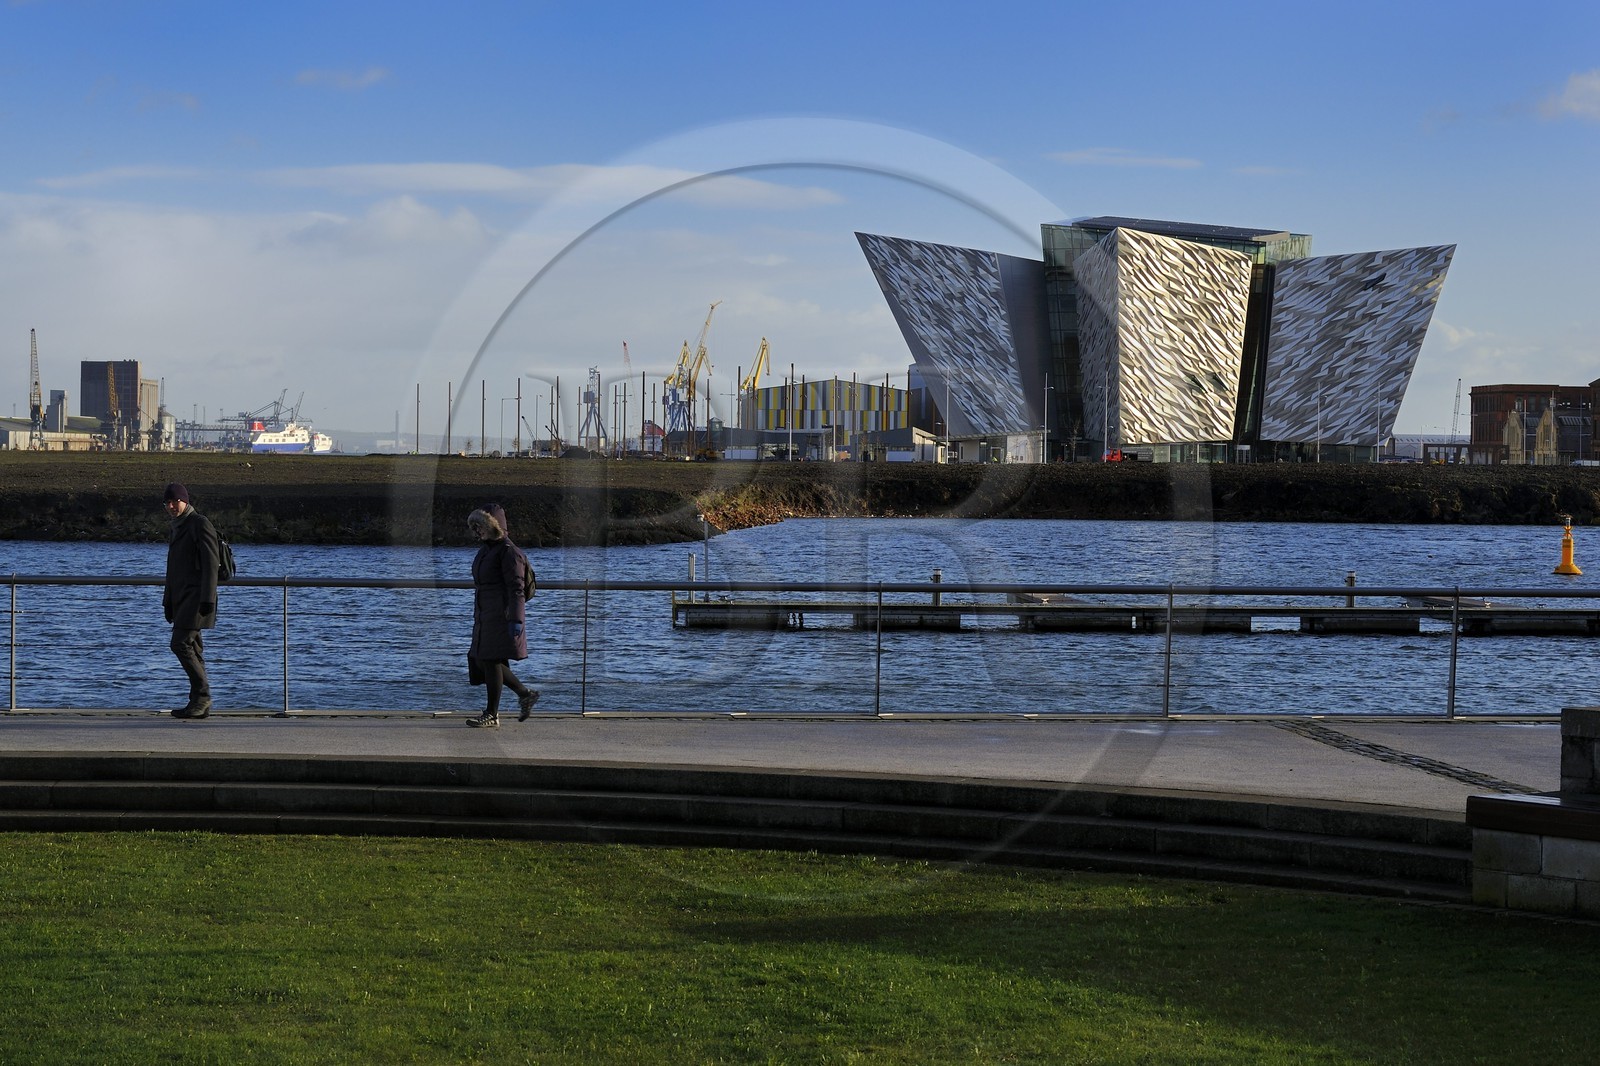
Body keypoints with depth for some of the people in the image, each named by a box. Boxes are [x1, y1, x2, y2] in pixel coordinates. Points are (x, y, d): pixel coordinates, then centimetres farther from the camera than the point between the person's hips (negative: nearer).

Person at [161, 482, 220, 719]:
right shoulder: (179, 527, 19)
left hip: (196, 596, -9)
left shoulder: (200, 524, -9)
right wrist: (168, 601, 21)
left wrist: (207, 599, -21)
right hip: (182, 597, 9)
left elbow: (210, 563, -15)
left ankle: (202, 695, -9)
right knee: (192, 648, 6)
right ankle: (200, 702, 6)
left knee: (180, 644, -15)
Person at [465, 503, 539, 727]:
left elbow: (515, 588, -17)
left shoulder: (508, 551, -13)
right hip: (485, 615, 10)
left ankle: (492, 715, -1)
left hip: (502, 614, -10)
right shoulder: (486, 549, 16)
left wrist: (515, 619, -22)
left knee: (491, 660, -7)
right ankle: (525, 694, 19)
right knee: (481, 660, 9)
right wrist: (479, 615, 25)